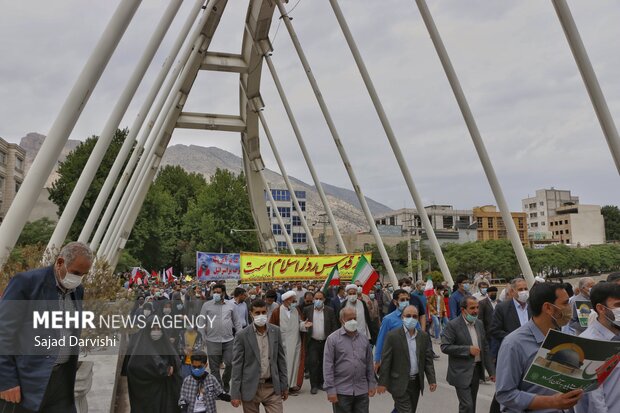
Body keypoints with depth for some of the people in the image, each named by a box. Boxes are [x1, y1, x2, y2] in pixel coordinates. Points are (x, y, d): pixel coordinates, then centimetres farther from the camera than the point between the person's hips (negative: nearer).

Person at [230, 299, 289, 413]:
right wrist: (235, 394, -7)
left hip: (272, 387, 2)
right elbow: (237, 365, -6)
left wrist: (284, 385, 8)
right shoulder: (242, 335, -8)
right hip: (251, 388, -2)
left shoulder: (275, 331, 1)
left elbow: (281, 359, 7)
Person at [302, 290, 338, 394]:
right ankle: (314, 385, 4)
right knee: (313, 362, -6)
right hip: (312, 342, -1)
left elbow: (334, 326, 2)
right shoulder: (307, 310, 2)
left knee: (323, 364, 10)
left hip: (326, 342, 1)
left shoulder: (330, 310, 2)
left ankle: (321, 383, 26)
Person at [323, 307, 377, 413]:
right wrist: (330, 390, -11)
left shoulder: (364, 339, 9)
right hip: (342, 392, -4)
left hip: (362, 391, 4)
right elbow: (328, 366, -8)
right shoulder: (333, 339, -5)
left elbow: (369, 364, 14)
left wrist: (372, 384, 9)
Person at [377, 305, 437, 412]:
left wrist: (432, 380, 0)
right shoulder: (393, 336, -10)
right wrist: (382, 383, -9)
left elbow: (428, 360, 7)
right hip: (400, 383, -5)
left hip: (416, 382, 5)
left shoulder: (424, 336, 4)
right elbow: (385, 361, -9)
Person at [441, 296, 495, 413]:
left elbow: (485, 348, 12)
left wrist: (492, 371, 10)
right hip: (461, 373, -6)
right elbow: (445, 347, -18)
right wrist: (468, 349, -21)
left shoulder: (479, 323, 8)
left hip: (477, 370, 6)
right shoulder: (453, 325, -12)